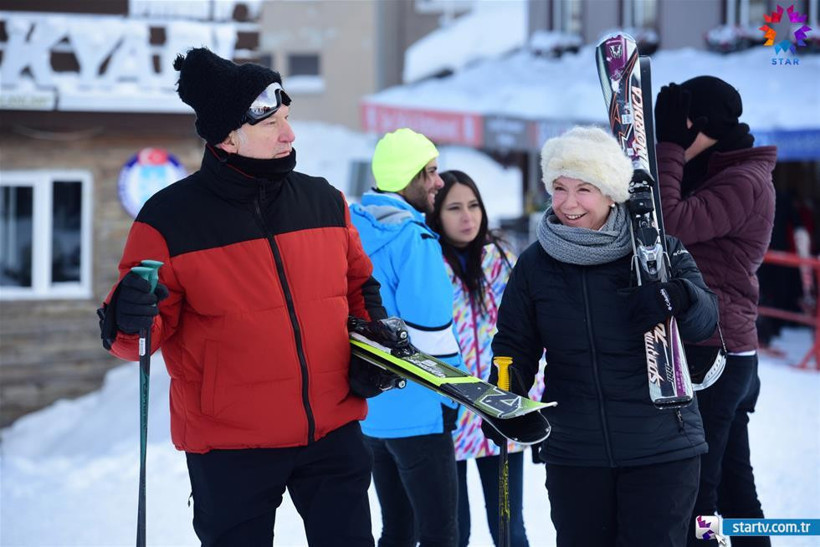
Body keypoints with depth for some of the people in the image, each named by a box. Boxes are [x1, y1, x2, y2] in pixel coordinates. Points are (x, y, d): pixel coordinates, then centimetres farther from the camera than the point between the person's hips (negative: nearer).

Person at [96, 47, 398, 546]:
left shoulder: (325, 201, 4)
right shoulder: (170, 219, -10)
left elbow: (359, 283, 19)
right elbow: (148, 330, -7)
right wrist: (129, 320, -29)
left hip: (335, 431, 4)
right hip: (230, 448, -3)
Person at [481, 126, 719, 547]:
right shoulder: (534, 264, 4)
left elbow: (705, 319, -11)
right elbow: (515, 347, 8)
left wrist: (680, 298, -34)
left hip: (662, 450, -2)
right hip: (573, 454, 3)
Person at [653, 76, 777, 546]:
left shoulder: (744, 181, -15)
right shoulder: (724, 175, 17)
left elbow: (670, 224, -26)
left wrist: (667, 145, -20)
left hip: (709, 354, -10)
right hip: (727, 352, 10)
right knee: (733, 484, 15)